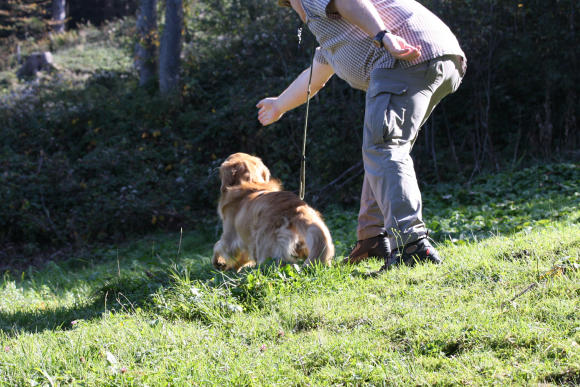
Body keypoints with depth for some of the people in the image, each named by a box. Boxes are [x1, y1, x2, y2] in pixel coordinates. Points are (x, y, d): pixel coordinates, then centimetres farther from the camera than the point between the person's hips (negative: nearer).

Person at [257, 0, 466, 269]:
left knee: (382, 148, -16)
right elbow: (314, 77, 53)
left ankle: (412, 243, -29)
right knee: (387, 147, 20)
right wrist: (279, 105, 68)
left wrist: (384, 37, -26)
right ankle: (374, 238, 21)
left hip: (408, 58, -10)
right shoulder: (330, 28, 39)